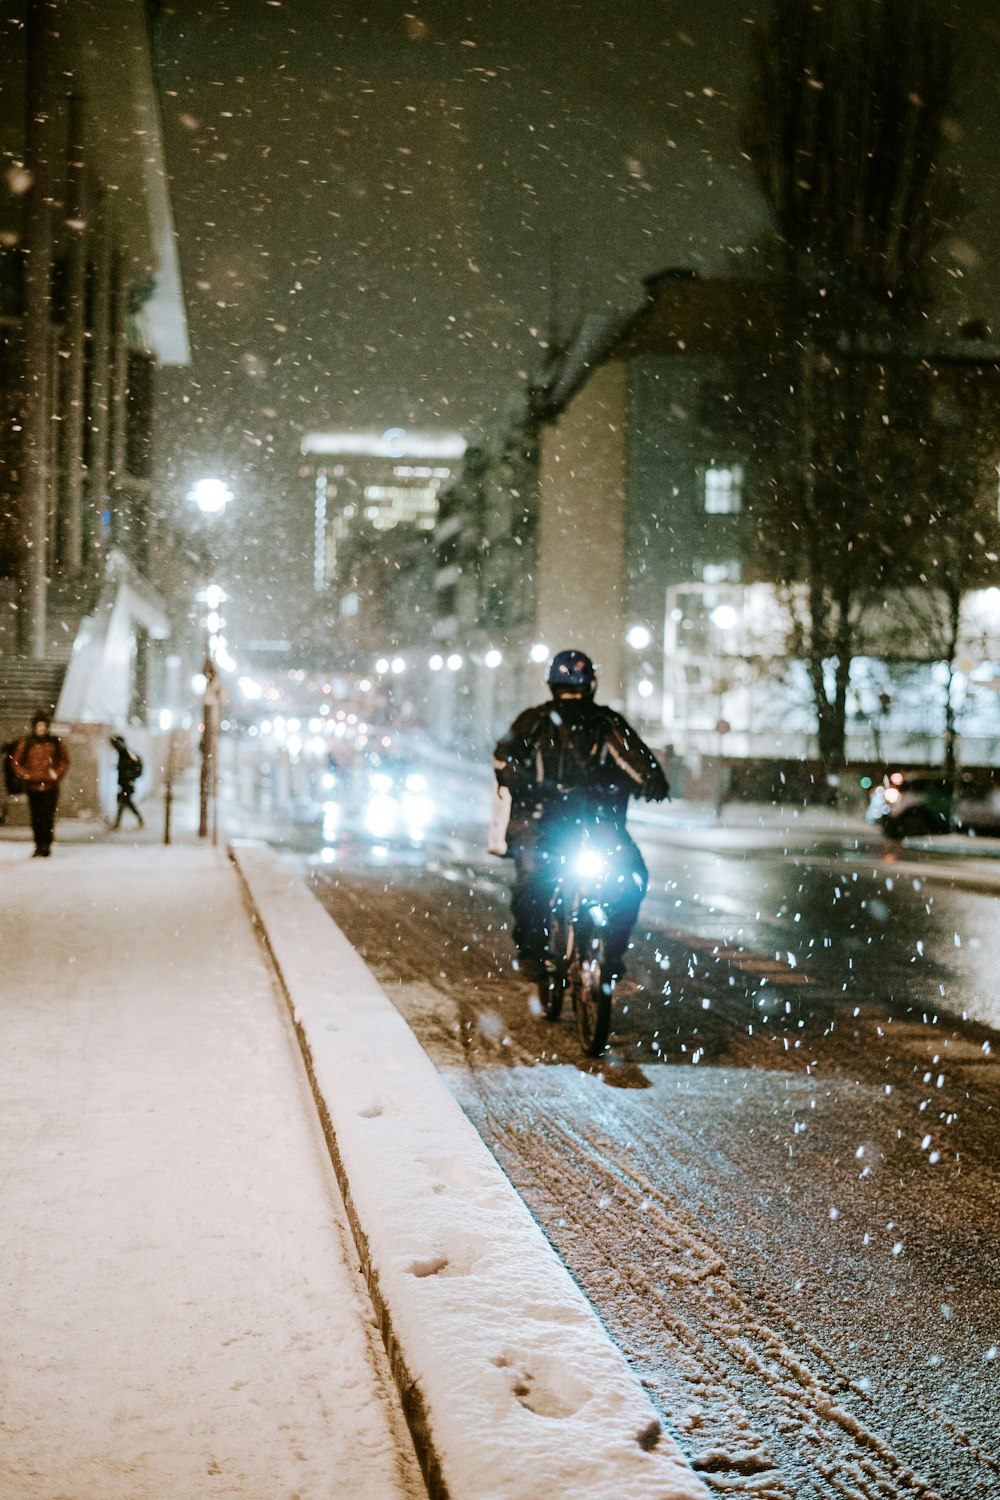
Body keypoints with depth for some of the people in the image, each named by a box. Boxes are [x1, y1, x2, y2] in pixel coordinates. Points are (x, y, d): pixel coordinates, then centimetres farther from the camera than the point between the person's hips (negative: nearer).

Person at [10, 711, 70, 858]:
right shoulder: (26, 743, 3)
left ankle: (46, 844, -7)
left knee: (48, 816, -9)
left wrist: (57, 773, 1)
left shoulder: (55, 743, 5)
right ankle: (38, 845, 14)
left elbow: (64, 761, 15)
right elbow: (15, 762, 10)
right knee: (36, 817, 5)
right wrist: (24, 775, -3)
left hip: (50, 786, -1)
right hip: (33, 786, 1)